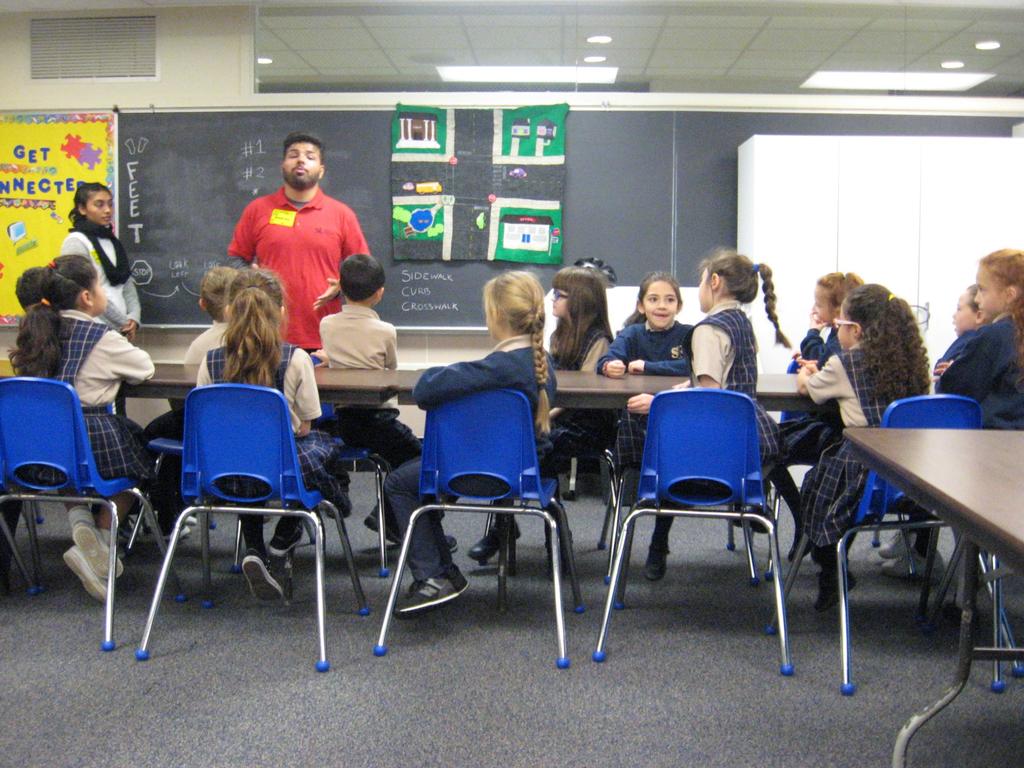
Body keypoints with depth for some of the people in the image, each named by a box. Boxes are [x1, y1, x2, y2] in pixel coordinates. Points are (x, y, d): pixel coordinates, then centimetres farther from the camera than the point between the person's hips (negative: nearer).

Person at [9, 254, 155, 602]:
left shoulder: (38, 330, 7)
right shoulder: (100, 337, -9)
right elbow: (146, 368, 3)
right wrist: (117, 368, 23)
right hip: (92, 443, -5)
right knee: (137, 458, 23)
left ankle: (80, 522, 10)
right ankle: (99, 538, 12)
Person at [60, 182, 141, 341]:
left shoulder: (112, 242, 16)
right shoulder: (76, 242, -7)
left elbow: (127, 285, 14)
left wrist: (133, 318, -4)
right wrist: (123, 322, -10)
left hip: (119, 331, 7)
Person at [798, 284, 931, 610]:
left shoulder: (845, 363, -6)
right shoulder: (911, 360, 7)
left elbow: (804, 386, 13)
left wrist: (805, 372, 36)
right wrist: (822, 373, 34)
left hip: (865, 471, -5)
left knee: (815, 484, 19)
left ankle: (829, 577, 21)